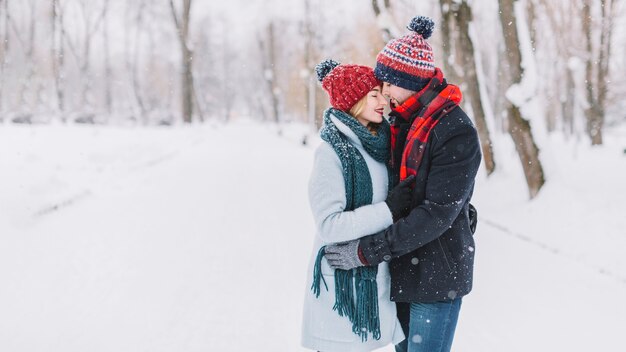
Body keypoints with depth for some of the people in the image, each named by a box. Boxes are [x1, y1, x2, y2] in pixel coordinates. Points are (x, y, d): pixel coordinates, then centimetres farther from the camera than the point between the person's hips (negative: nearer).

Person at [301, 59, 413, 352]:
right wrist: (389, 210, -20)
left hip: (376, 273, 7)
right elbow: (329, 225, -21)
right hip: (342, 280, -7)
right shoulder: (332, 152, -15)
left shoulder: (376, 143, 6)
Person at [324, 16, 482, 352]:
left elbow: (438, 212, -24)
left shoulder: (457, 131, -19)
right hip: (401, 269, 8)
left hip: (437, 275, -8)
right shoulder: (400, 121, 6)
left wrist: (368, 250, -24)